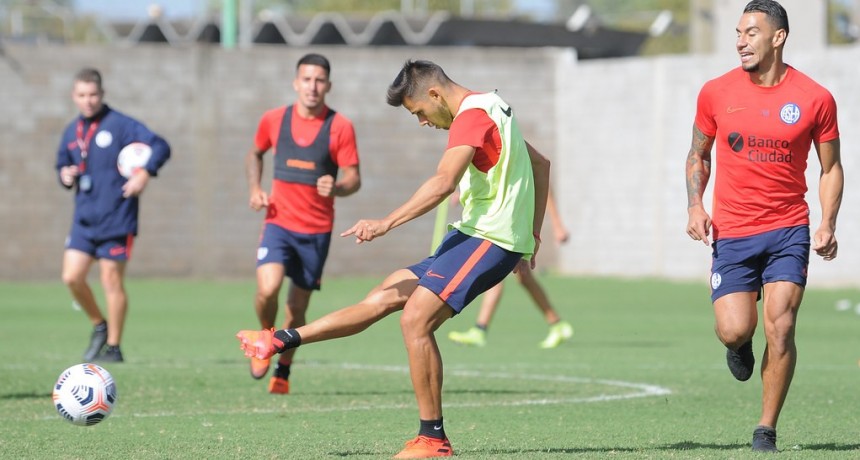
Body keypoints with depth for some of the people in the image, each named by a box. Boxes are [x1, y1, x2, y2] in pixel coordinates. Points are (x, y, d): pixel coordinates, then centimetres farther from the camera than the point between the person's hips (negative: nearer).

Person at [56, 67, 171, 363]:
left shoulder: (120, 125, -8)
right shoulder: (71, 132, 12)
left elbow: (160, 147, -14)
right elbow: (62, 164, 25)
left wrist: (145, 174, -28)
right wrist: (65, 176, 2)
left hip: (115, 219, -6)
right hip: (84, 219, 6)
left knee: (112, 282, -2)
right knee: (72, 277, -1)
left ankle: (113, 347, 8)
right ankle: (99, 326, 22)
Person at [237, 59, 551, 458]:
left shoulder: (472, 116, -14)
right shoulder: (492, 107, 19)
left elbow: (443, 183, -29)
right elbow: (541, 164, 28)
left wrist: (387, 223, -31)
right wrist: (530, 235, 28)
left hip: (489, 240, -10)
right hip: (471, 234, 10)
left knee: (415, 318, -18)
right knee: (384, 297, 8)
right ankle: (280, 341, 8)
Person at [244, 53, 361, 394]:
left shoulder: (340, 127, -4)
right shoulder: (274, 120, 2)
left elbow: (353, 179, -4)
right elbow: (255, 153, 21)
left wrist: (336, 188, -26)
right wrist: (254, 189, 4)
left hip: (317, 229, 0)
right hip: (278, 221, 0)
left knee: (298, 306, 6)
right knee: (267, 288, -22)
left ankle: (282, 372, 27)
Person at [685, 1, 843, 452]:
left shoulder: (815, 98, -2)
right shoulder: (716, 93, 1)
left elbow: (831, 167, 8)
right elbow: (698, 155, 14)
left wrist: (828, 223, -6)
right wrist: (695, 206, -2)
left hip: (788, 229, -1)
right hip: (731, 231, 1)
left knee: (779, 326, -11)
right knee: (735, 330, -11)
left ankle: (766, 430, 3)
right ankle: (739, 346, 28)